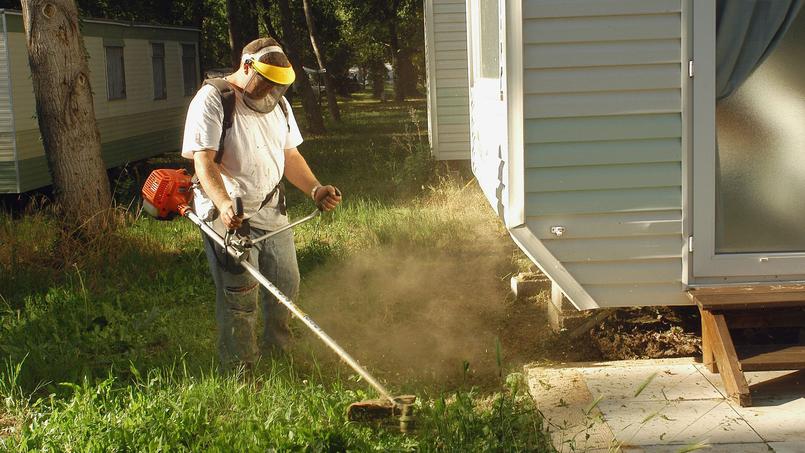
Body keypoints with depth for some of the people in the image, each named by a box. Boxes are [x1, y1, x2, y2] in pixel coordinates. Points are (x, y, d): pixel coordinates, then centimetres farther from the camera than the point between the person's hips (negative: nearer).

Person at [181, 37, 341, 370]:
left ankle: (277, 350, 32)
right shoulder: (212, 100, -12)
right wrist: (224, 205, -37)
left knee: (286, 285, 12)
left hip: (271, 209, 7)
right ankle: (240, 370, 7)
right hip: (228, 215, -7)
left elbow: (290, 156, 18)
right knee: (240, 297, -7)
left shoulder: (278, 104, 12)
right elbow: (203, 161, -22)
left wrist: (316, 190, 2)